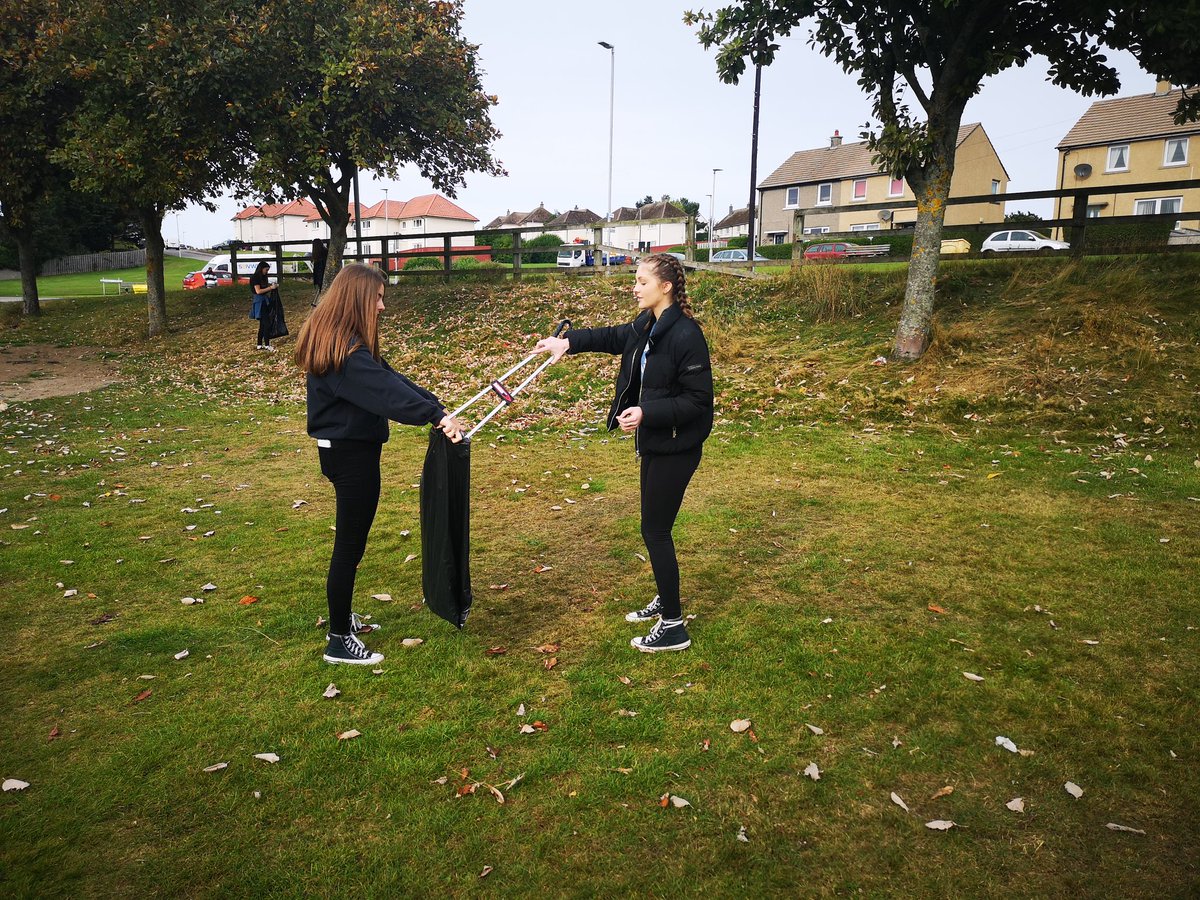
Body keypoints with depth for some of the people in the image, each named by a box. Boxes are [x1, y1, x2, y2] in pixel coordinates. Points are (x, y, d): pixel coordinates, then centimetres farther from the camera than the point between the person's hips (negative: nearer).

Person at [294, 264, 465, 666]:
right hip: (352, 454, -10)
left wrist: (437, 406, 1)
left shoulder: (335, 340, 9)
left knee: (350, 541, 22)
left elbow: (388, 376, 6)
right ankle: (339, 641, 14)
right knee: (350, 545, 1)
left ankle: (342, 617, 38)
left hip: (342, 448, 10)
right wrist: (436, 416, -37)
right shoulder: (345, 350, -22)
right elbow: (386, 391, -33)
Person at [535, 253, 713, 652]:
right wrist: (569, 342, 11)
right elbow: (613, 336, 24)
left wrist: (646, 413, -28)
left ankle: (673, 627, 10)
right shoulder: (646, 326, 5)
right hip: (653, 442, 9)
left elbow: (698, 401, -21)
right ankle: (665, 600, 38)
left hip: (675, 448, -9)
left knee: (655, 531, -3)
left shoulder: (686, 335, -22)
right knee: (655, 526, 19)